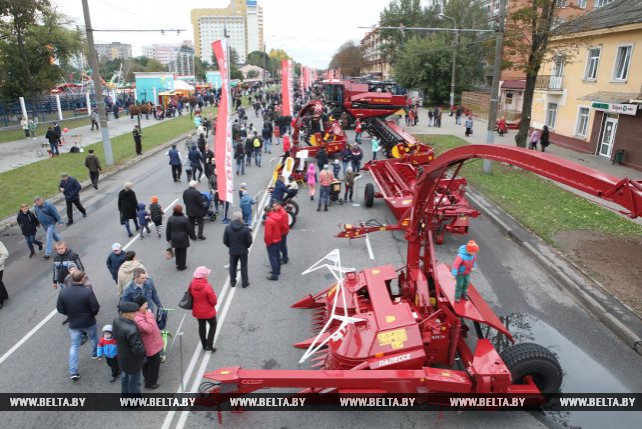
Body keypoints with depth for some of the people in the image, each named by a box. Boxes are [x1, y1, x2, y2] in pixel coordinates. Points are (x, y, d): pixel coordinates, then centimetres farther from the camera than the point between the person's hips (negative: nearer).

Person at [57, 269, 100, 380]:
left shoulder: (63, 292, -14)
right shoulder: (88, 291, -25)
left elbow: (60, 309, -5)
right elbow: (95, 308, -20)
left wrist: (70, 314, 14)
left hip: (73, 324, 2)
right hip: (89, 322, -2)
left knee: (74, 346, 13)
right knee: (94, 338, 27)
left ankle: (73, 371, 10)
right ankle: (95, 354, 50)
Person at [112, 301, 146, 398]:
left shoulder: (116, 321, -14)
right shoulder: (131, 330, -40)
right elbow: (138, 349, -31)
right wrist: (144, 352, -10)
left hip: (122, 358, 8)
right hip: (132, 361, -8)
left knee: (124, 378, 29)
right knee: (134, 382, 16)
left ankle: (125, 395, 51)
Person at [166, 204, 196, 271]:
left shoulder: (170, 219, -4)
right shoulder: (184, 219, -16)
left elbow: (168, 230, 3)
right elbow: (189, 229, -10)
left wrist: (168, 238, 14)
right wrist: (193, 236, 3)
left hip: (174, 239, 4)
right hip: (183, 239, -4)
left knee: (177, 251, 20)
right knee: (183, 252, 7)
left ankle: (178, 264, 24)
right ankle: (182, 266, 12)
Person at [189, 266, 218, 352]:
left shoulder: (192, 284, -13)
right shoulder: (207, 286, -30)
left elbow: (191, 297, 1)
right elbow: (213, 300, -21)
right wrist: (213, 304, 2)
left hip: (197, 311, 5)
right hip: (208, 311, -5)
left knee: (201, 326, 22)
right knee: (213, 325, 18)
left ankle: (204, 345, 34)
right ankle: (209, 345, 14)